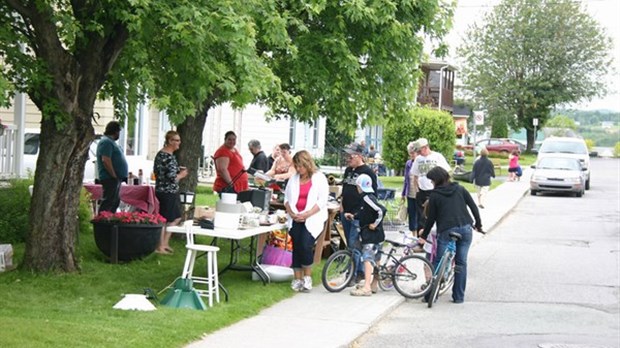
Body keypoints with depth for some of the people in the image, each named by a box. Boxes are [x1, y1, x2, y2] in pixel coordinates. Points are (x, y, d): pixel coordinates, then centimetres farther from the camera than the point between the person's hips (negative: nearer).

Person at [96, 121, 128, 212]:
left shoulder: (111, 141, 19)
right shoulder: (106, 142, -14)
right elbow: (105, 160, -24)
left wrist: (118, 177, 17)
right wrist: (114, 175, -20)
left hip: (116, 178, 11)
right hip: (110, 178, -11)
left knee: (115, 202, 14)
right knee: (107, 204, -11)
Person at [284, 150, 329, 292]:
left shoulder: (319, 178, -2)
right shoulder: (294, 179, 13)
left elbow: (322, 200, -8)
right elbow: (287, 198, 14)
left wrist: (307, 214, -17)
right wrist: (291, 213, -4)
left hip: (312, 219, -5)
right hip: (295, 219, 5)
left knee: (305, 245, -19)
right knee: (296, 247, -1)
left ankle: (307, 277, -3)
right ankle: (297, 279, 7)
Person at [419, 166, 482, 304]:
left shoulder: (434, 195, 1)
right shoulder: (460, 189, 9)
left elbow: (431, 218, 3)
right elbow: (473, 207, 7)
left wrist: (424, 236, 13)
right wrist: (478, 224, 18)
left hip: (446, 232, -3)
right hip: (465, 229, 3)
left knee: (437, 263, 6)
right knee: (461, 263, 10)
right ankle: (459, 296, 11)